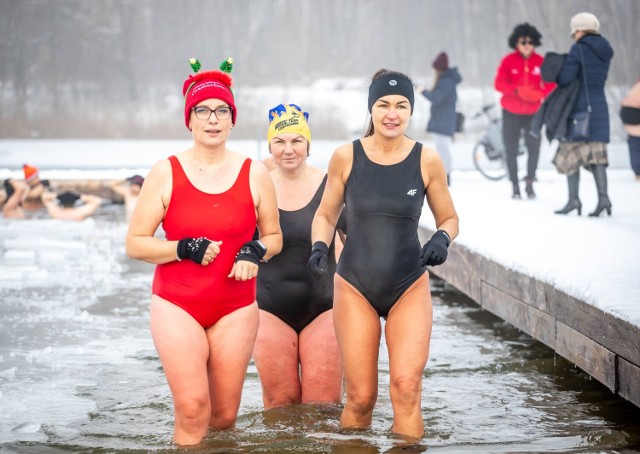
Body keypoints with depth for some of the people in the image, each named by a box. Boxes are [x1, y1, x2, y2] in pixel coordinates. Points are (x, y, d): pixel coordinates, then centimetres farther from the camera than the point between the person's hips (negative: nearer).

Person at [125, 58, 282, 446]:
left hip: (236, 308, 2)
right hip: (177, 306, -2)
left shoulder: (254, 174, 4)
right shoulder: (166, 173, -1)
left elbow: (274, 236, 15)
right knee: (192, 409, -14)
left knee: (225, 414, 3)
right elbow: (135, 243, -2)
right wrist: (183, 249, -18)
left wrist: (257, 251, -8)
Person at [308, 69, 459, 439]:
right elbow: (326, 215, 10)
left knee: (407, 386, -15)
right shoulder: (346, 157, -2)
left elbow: (449, 218, 9)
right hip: (355, 287, 0)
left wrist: (442, 239, -12)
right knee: (361, 397, 0)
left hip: (410, 288, 0)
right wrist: (319, 248, -10)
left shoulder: (427, 160, -3)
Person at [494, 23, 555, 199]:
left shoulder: (540, 62, -1)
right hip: (511, 112, 0)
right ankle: (515, 186, 16)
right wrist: (517, 90, -25)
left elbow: (551, 84, 0)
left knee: (534, 147, -9)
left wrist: (539, 94, -19)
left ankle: (530, 183, 7)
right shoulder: (508, 61, -5)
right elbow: (499, 83, -10)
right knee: (511, 150, 5)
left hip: (533, 113, 0)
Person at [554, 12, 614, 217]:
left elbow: (566, 77, -17)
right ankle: (603, 197, -5)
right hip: (600, 106, 7)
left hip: (580, 106, -6)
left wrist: (555, 74, 5)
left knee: (571, 152, 0)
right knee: (596, 153, 6)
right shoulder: (605, 51, 12)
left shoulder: (579, 48, -10)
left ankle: (573, 199, -3)